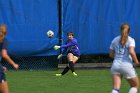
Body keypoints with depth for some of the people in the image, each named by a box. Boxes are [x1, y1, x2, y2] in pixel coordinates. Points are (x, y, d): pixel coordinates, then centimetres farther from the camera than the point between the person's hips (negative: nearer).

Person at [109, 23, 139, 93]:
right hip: (127, 66, -3)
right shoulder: (130, 40, -2)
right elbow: (131, 52, -18)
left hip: (115, 65, 3)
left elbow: (111, 54, 15)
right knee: (136, 85, 17)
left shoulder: (115, 40, 11)